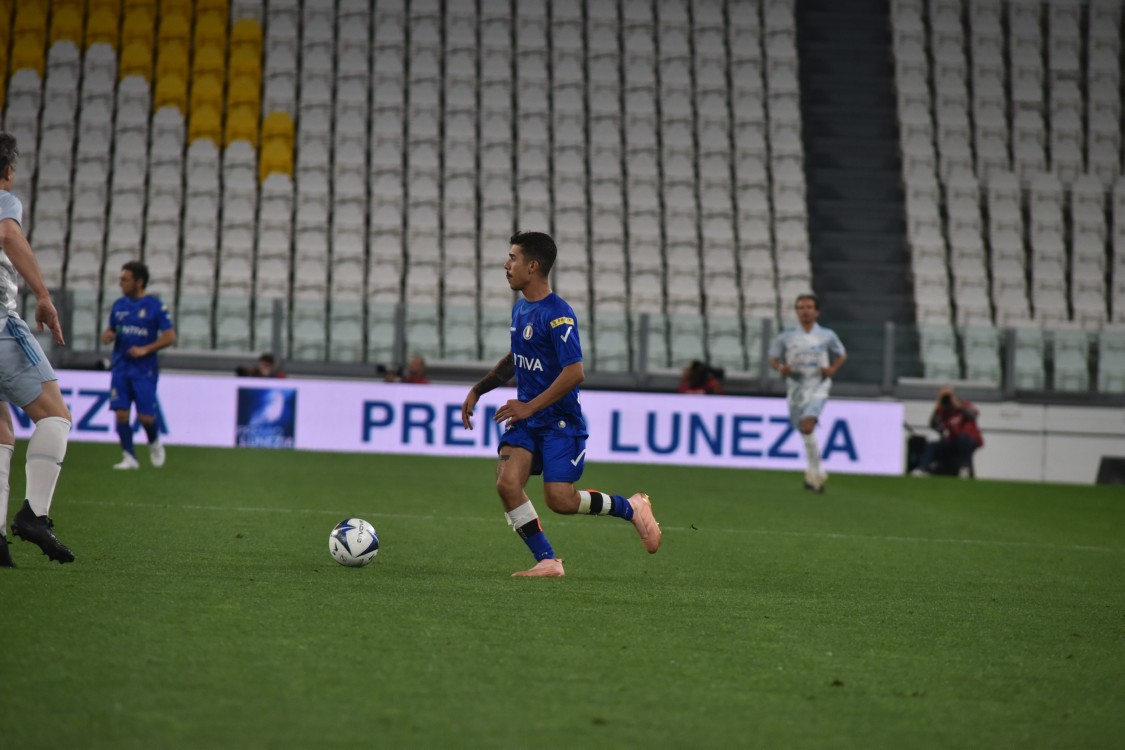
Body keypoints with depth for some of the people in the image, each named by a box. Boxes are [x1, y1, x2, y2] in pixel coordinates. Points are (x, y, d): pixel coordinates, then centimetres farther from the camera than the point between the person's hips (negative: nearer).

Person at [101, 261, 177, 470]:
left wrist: (145, 349, -16)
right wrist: (107, 336, -4)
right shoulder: (119, 305, 9)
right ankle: (129, 457, 2)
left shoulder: (155, 306, -6)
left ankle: (154, 443, 25)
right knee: (121, 412, -6)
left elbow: (170, 336, -7)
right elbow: (109, 331, 20)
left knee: (145, 416, -6)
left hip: (144, 370, -4)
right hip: (121, 367, 4)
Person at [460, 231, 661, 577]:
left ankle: (632, 508, 14)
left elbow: (574, 372, -23)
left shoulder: (557, 314, -17)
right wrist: (478, 389, 21)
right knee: (507, 483, -12)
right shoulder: (520, 308, 10)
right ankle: (547, 561, -2)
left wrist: (530, 407, -22)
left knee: (560, 500, -11)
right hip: (526, 416, 8)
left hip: (560, 420, -7)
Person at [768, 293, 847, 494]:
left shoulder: (827, 336, 3)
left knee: (807, 425, -23)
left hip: (818, 387, -3)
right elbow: (773, 359, 9)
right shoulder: (786, 337, 3)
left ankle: (813, 473, -14)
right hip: (796, 387, 3)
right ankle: (817, 473, 25)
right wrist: (781, 367, -14)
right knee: (806, 433, 7)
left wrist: (833, 369, -4)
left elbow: (842, 355, 15)